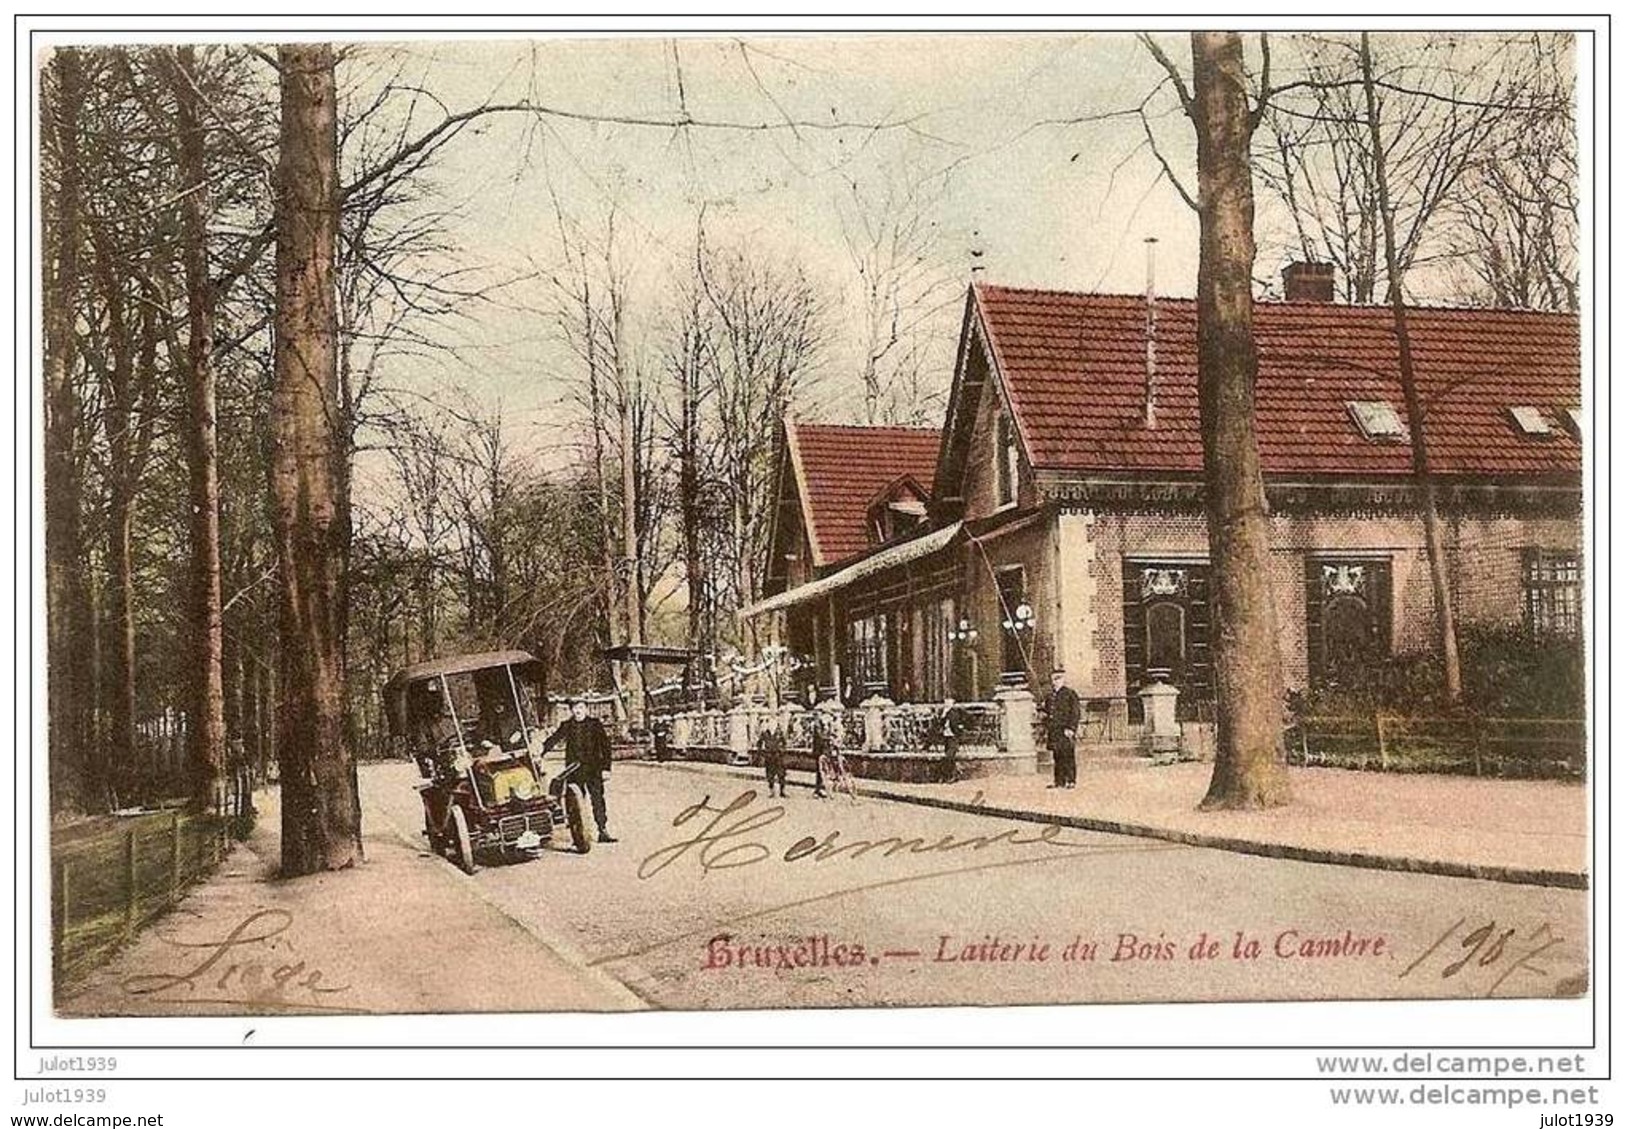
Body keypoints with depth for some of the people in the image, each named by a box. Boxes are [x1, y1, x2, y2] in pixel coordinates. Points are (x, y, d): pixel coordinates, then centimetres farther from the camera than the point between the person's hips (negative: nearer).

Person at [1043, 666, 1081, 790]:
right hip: (1054, 732, 6)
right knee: (1057, 757, 8)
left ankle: (1071, 781, 0)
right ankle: (1059, 781, 12)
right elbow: (1046, 715, 22)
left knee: (1068, 756, -4)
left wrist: (1071, 728, -15)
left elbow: (1075, 713, -7)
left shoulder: (1070, 694, -3)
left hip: (1065, 731, -6)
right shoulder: (1050, 697, 16)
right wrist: (1046, 731, 16)